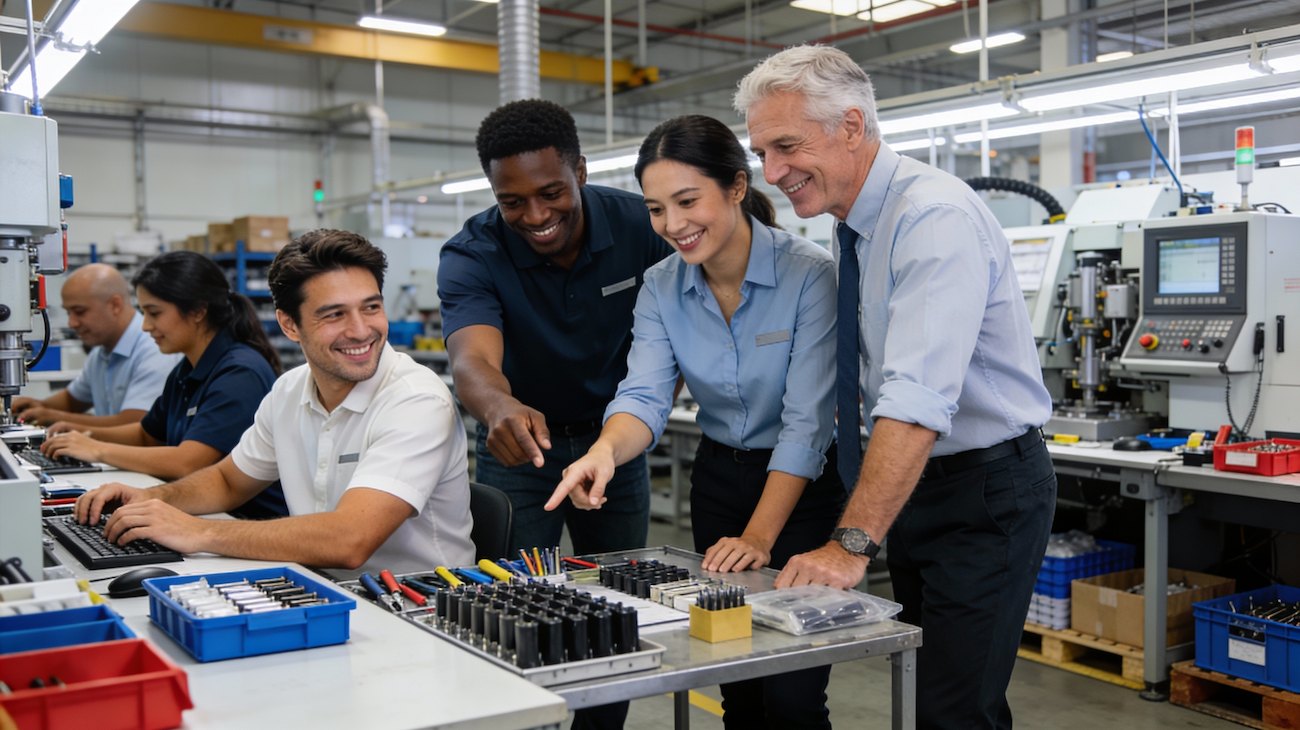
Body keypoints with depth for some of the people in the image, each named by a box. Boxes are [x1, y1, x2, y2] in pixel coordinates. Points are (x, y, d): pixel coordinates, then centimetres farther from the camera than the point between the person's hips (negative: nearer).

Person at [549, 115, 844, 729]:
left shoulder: (810, 274, -20)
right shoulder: (661, 287, -4)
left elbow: (807, 420, -22)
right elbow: (645, 393, -14)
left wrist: (758, 539, -25)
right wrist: (605, 450, -36)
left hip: (805, 487, -4)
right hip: (718, 480, 5)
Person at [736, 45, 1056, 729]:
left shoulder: (935, 217, -22)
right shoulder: (857, 227, 6)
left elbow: (918, 400, -31)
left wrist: (852, 544, -34)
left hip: (984, 492, -9)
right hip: (916, 485, 9)